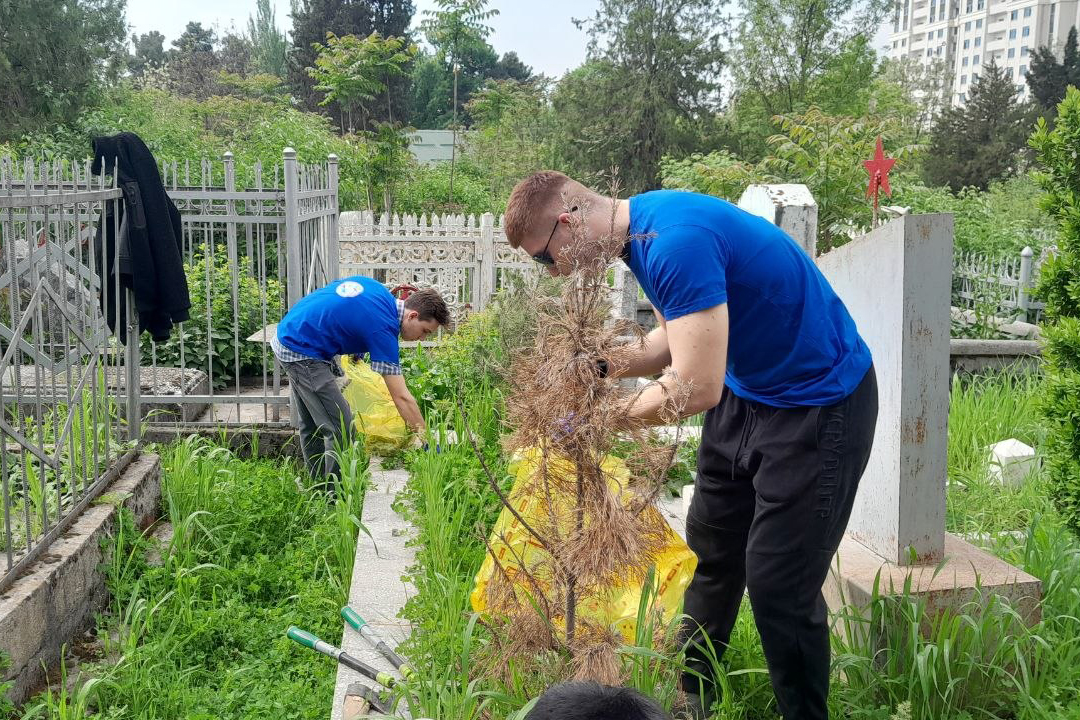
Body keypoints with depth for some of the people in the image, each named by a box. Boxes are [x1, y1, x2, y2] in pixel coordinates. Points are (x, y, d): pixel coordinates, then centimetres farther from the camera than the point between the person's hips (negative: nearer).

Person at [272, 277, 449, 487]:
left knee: (311, 427, 19)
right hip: (302, 353, -10)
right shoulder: (383, 327, -21)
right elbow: (402, 397, -20)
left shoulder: (377, 290, 2)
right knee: (341, 430, -6)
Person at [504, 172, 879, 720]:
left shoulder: (678, 241, -30)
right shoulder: (640, 229, 1)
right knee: (710, 555, 14)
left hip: (819, 403, -9)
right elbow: (674, 339, 12)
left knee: (780, 585, -6)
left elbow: (695, 388, -32)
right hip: (744, 392, 9)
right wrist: (598, 364, -3)